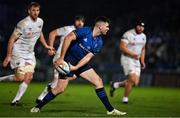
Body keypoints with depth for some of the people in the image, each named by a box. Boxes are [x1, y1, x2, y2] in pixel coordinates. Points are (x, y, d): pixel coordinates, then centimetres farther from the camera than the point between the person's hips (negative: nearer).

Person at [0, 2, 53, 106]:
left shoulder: (40, 22, 2)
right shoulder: (23, 24, -20)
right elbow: (12, 39, -15)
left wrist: (46, 45, 21)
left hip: (30, 54, 7)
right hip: (18, 53, -7)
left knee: (29, 77, -6)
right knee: (20, 77, -16)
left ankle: (16, 100, 0)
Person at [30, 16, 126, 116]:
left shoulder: (99, 42, 1)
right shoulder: (85, 31, -18)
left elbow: (88, 56, -5)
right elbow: (68, 38, -26)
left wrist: (76, 67, -20)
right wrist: (61, 58, -27)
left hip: (82, 63, 6)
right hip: (69, 61, -6)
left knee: (98, 81, -5)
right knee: (60, 88, -13)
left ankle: (110, 110, 1)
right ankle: (37, 107, 3)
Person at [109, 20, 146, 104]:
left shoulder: (143, 36, 10)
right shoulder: (128, 34, -14)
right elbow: (122, 47, -20)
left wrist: (142, 61, 13)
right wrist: (132, 54, -28)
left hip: (136, 60, 7)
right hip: (127, 59, -7)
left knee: (135, 82, 0)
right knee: (132, 80, -18)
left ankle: (115, 85, 20)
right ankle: (125, 98, -1)